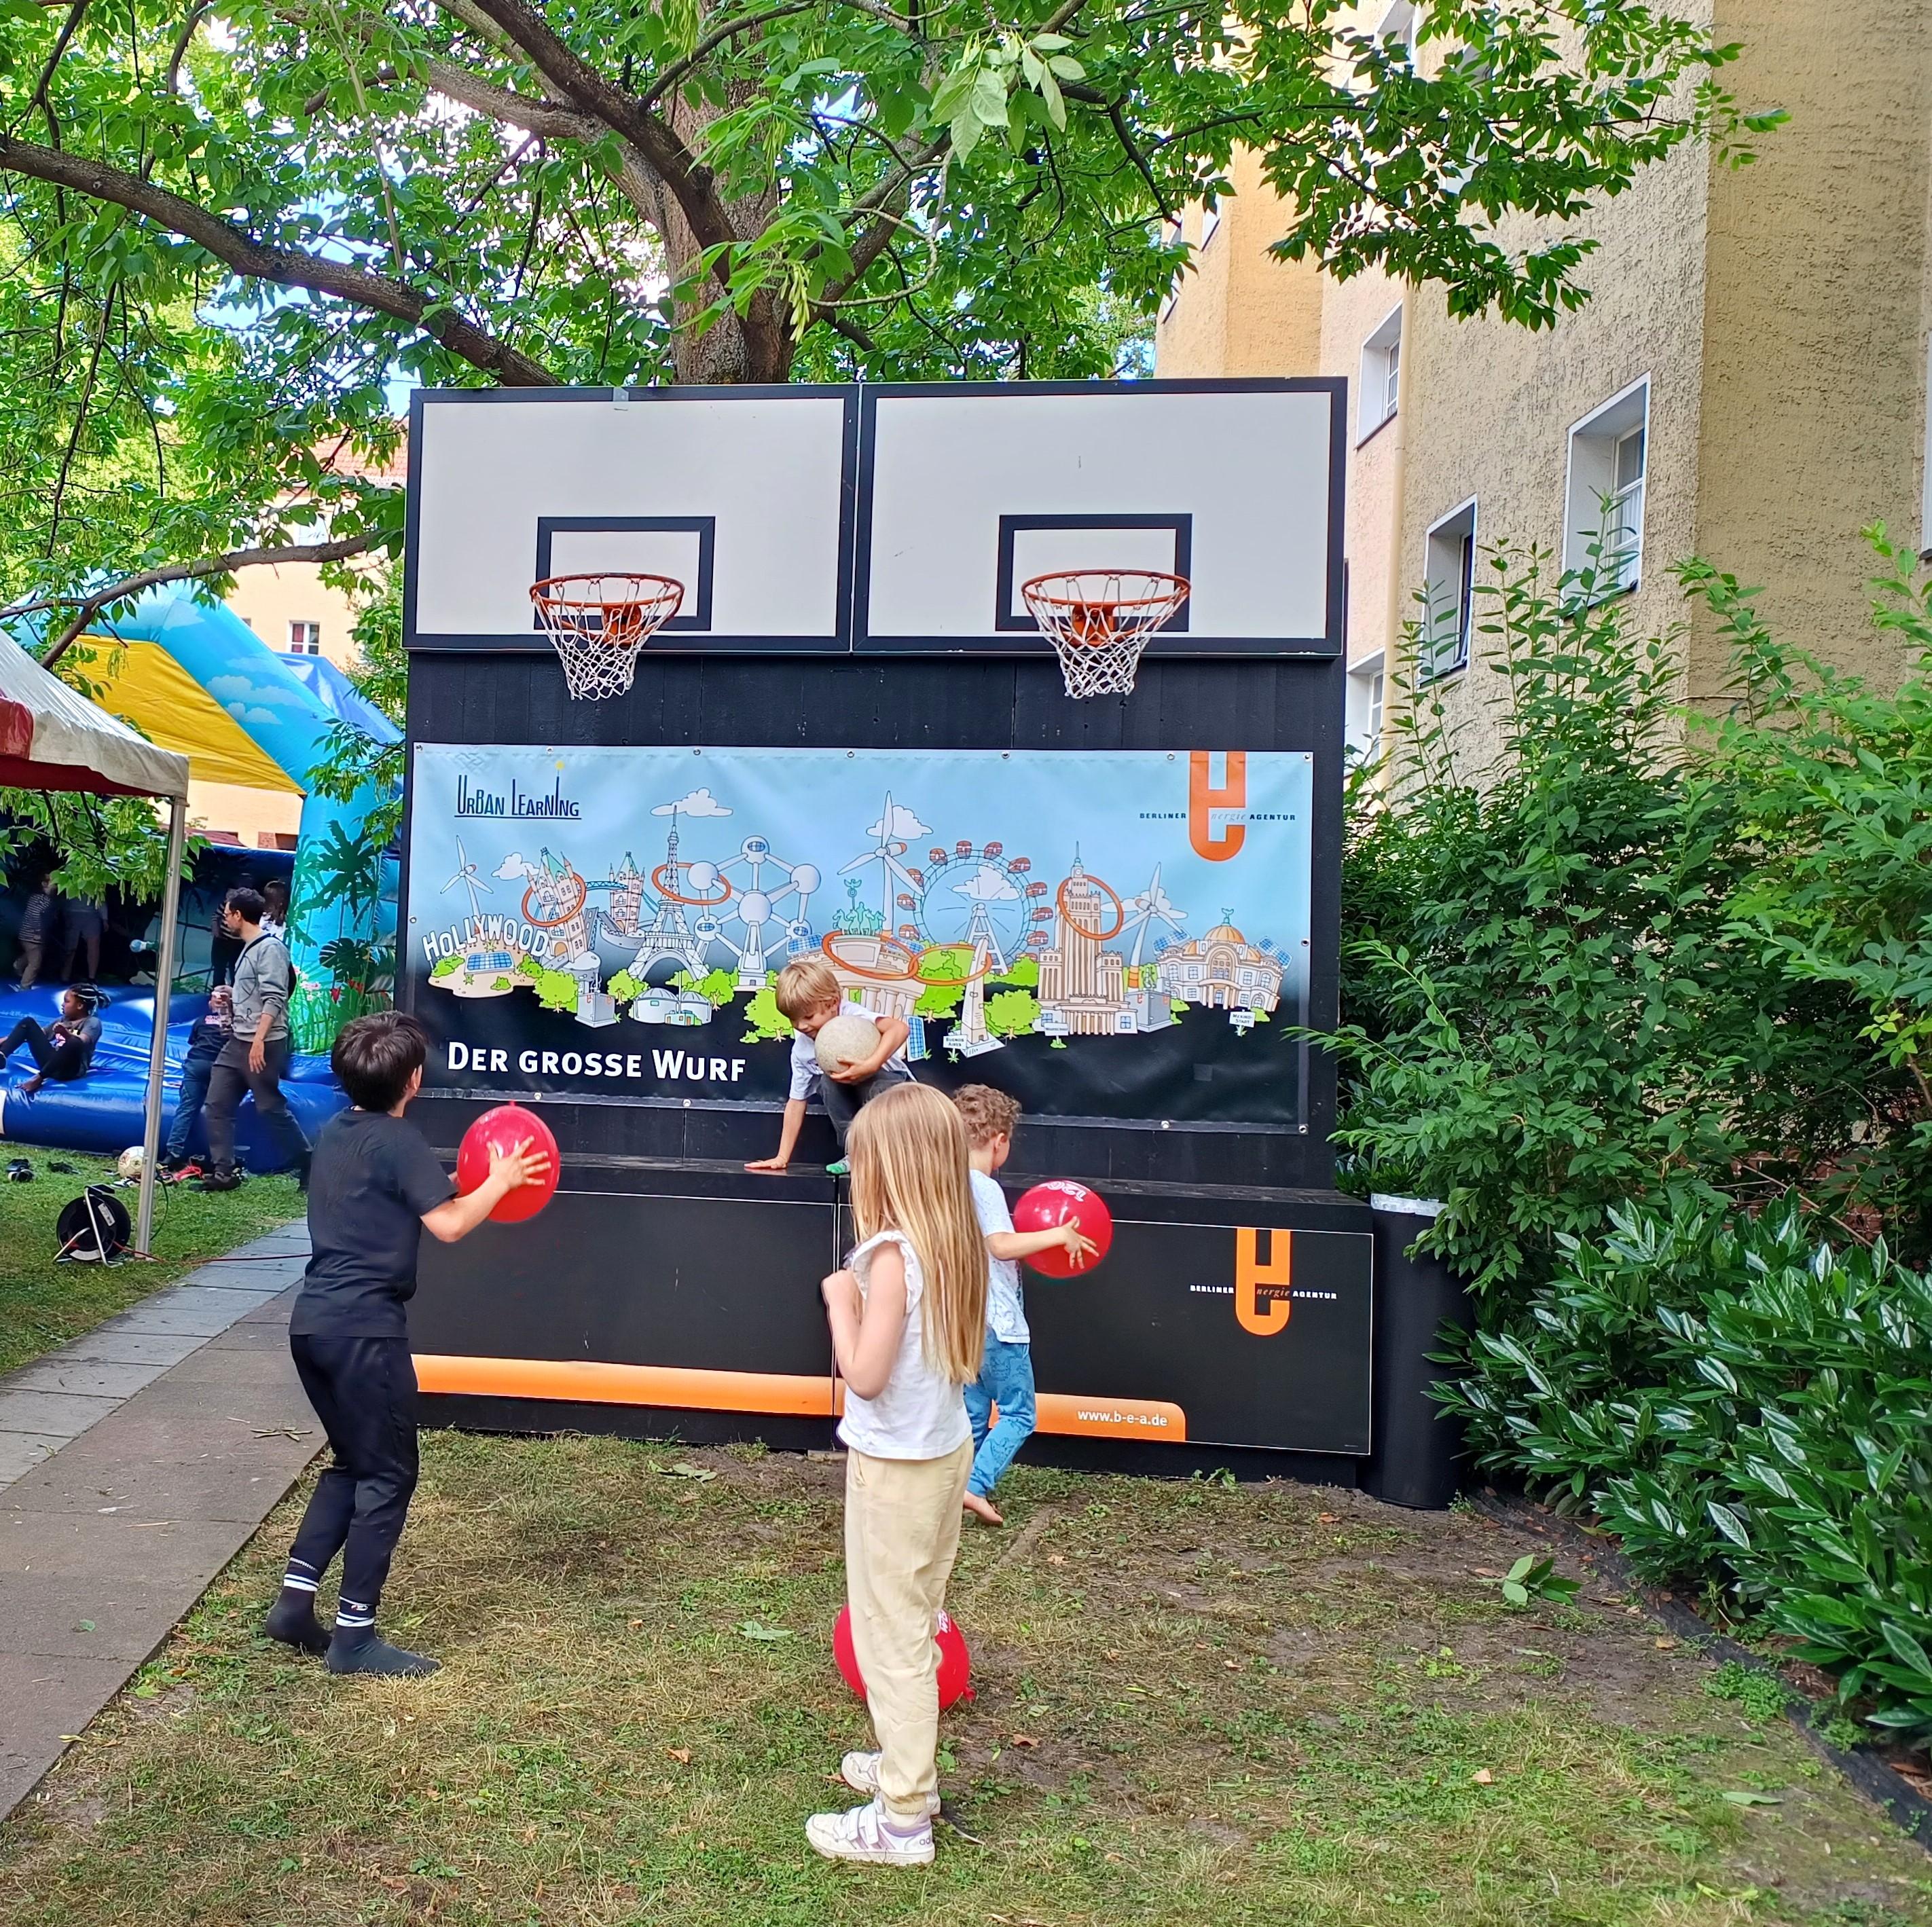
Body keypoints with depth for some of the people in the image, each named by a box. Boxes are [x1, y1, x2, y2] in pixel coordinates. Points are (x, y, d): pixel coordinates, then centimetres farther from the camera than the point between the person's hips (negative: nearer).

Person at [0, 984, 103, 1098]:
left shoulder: (92, 1022, -3)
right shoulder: (64, 1020, 21)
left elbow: (80, 1042, -23)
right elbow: (39, 1035, 21)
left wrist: (66, 1034, -43)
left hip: (70, 1069, -7)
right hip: (51, 1062, 7)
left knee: (74, 1043, -40)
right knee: (28, 1022, 5)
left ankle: (39, 1077, -37)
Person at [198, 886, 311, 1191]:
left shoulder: (270, 948, -12)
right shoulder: (248, 950, 17)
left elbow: (273, 999, -20)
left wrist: (259, 1040, -26)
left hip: (264, 1044, -10)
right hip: (238, 1043, 10)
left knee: (270, 1108, -4)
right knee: (217, 1105, 4)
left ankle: (307, 1166, 8)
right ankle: (223, 1172, 7)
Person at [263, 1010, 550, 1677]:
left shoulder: (335, 1133, 14)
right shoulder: (398, 1140, -12)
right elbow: (448, 1226, -16)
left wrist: (456, 1182, 24)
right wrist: (501, 1180, -2)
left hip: (315, 1320, 9)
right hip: (364, 1327, -9)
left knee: (353, 1462, 21)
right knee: (388, 1475, 2)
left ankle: (295, 1600, 20)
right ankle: (354, 1634, 5)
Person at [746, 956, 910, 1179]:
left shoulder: (852, 1017, -26)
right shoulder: (802, 1049, -8)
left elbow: (901, 1027, -44)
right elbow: (796, 1101, -2)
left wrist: (871, 1066, -55)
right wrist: (782, 1158, -5)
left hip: (887, 1080, -5)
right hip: (849, 1093, 5)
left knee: (879, 1093, -39)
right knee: (828, 1081, -27)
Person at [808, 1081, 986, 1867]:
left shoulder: (893, 1252, -23)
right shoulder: (956, 1245, 1)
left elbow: (866, 1376, -24)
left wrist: (840, 1302, -11)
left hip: (895, 1464, -8)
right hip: (945, 1449, 9)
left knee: (888, 1633, 3)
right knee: (913, 1625, 23)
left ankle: (902, 1819, 12)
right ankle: (909, 1765, 39)